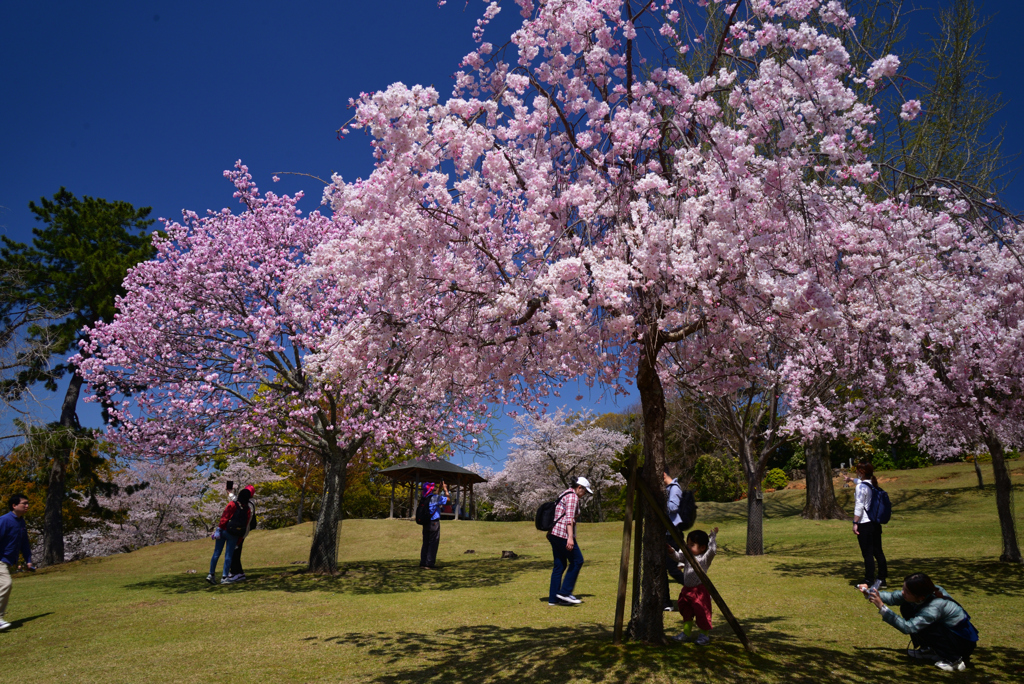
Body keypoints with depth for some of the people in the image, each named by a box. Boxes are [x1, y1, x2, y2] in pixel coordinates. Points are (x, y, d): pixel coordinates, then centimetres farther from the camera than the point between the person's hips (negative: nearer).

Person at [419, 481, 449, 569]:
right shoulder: (436, 498, -13)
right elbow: (447, 499, -3)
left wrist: (440, 489, 32)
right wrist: (445, 489, 10)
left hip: (425, 523, 6)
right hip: (434, 523, -6)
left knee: (425, 543, 12)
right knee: (433, 544, 0)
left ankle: (422, 563, 12)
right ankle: (429, 564, -1)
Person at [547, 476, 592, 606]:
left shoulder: (564, 494, 20)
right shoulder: (573, 496, -9)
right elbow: (569, 518, -19)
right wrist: (570, 537, -25)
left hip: (554, 533, 10)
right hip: (563, 534, -9)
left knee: (559, 565, 11)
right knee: (577, 560, 1)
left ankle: (553, 598, 11)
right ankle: (565, 592, 0)